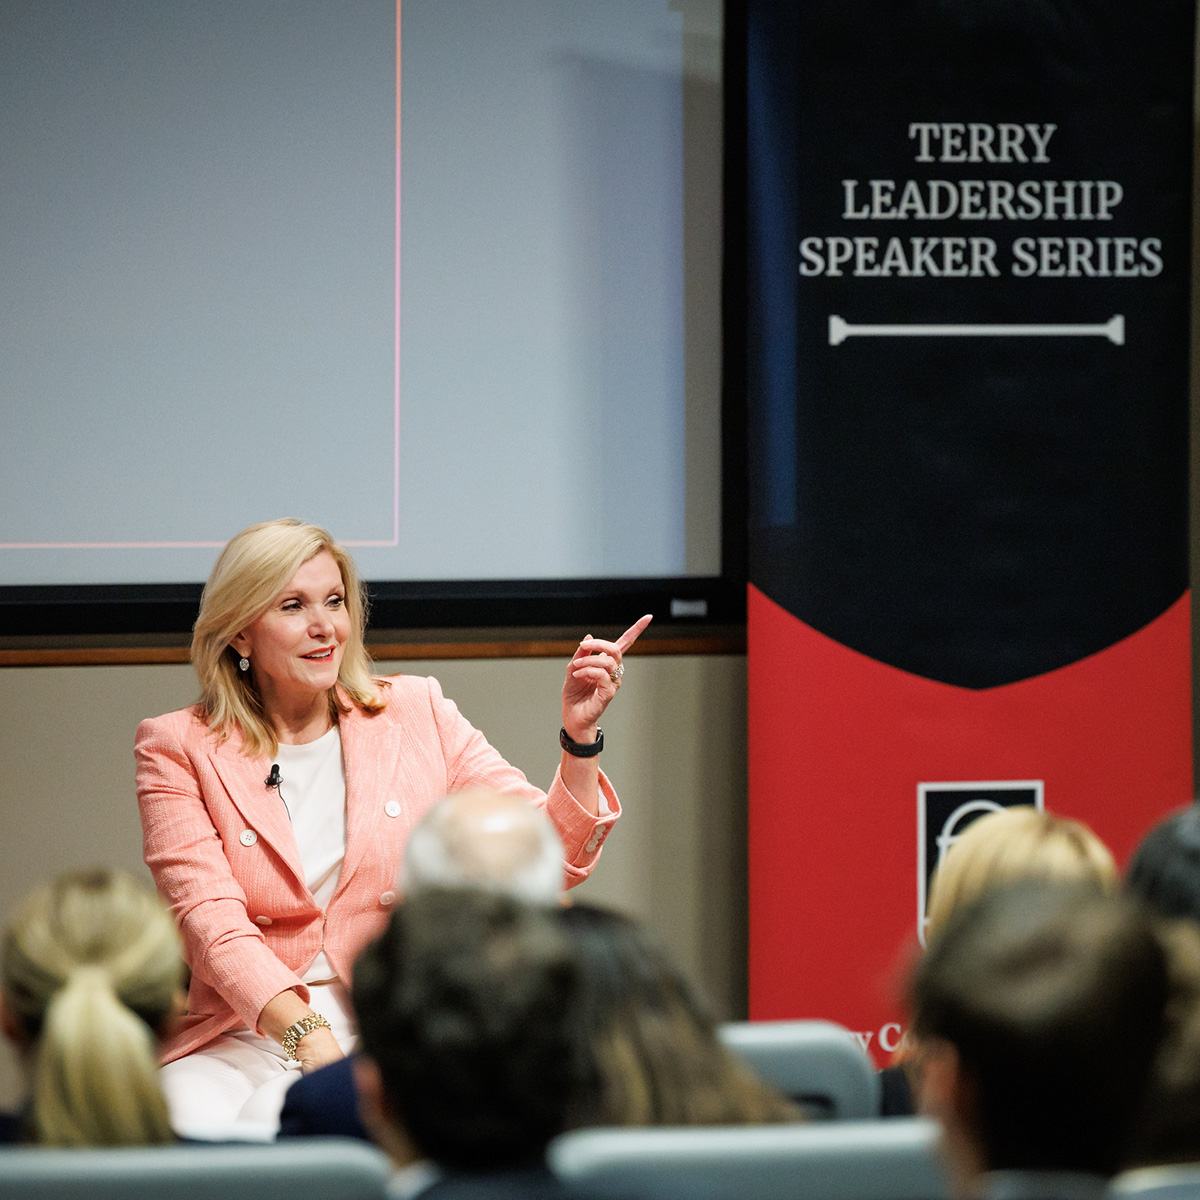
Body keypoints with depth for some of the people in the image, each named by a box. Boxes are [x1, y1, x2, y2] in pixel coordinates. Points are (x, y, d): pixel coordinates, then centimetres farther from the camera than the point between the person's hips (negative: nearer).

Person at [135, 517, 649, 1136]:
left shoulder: (416, 715, 11)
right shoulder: (179, 748, 5)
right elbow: (210, 920, -10)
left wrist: (579, 735, -10)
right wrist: (306, 1034, -25)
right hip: (238, 1034, 0)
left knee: (280, 1117, -33)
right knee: (191, 1128, -33)